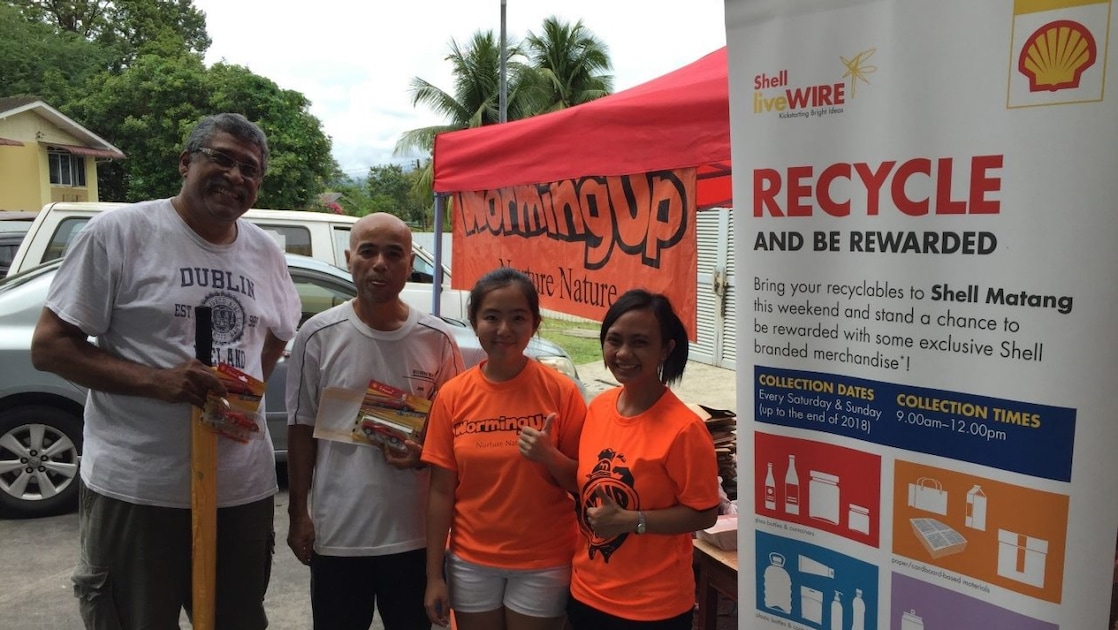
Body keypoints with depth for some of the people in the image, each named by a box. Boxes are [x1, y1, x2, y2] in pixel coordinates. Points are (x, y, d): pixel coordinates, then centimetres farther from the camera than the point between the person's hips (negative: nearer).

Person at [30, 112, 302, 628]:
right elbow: (49, 347, -7)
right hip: (135, 488, -4)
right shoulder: (120, 232, -7)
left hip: (245, 488, 5)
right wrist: (154, 379, -21)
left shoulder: (266, 252, 7)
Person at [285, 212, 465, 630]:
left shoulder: (437, 339, -4)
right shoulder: (318, 335, -6)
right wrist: (298, 512, 0)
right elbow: (301, 429, 0)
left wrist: (425, 452, -14)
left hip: (415, 532, 1)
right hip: (337, 532, -1)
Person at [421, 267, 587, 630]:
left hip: (543, 563, -1)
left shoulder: (560, 391, -11)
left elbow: (583, 482, -5)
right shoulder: (452, 396, -5)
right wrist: (434, 575, -2)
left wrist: (548, 456, -24)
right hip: (471, 561, 2)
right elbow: (441, 490, -2)